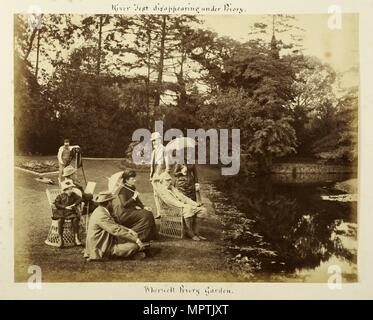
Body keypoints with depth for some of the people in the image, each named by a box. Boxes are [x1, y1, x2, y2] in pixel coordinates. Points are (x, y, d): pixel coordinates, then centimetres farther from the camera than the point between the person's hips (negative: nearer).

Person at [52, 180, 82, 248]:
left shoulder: (73, 195, 9)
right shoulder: (60, 196, 2)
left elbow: (80, 199, 4)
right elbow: (56, 204, -6)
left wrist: (74, 204, -12)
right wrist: (65, 207, -15)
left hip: (71, 212, 1)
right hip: (61, 212, -1)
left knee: (75, 220, -28)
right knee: (60, 221, -32)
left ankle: (76, 238, -21)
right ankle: (60, 239, -21)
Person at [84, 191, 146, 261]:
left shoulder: (100, 211, 11)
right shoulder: (101, 215, -21)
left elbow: (115, 226, 18)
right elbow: (117, 231, -25)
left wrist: (129, 230, 4)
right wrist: (136, 239, -23)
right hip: (102, 251, -11)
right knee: (134, 246, -20)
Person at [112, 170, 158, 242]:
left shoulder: (133, 188, 8)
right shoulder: (123, 190, -17)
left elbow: (137, 200, 14)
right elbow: (124, 204, -25)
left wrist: (144, 207, 0)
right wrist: (133, 197, -29)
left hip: (132, 209, 8)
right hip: (124, 213, -8)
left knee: (149, 213, -8)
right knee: (145, 215, -21)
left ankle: (149, 236, -1)